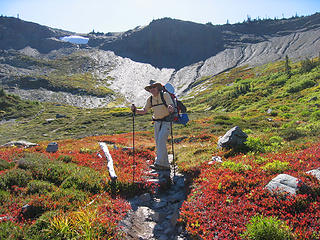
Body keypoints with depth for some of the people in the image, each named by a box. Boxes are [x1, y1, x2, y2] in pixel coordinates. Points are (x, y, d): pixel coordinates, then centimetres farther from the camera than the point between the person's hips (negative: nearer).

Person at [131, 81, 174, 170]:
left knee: (161, 141, -20)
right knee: (158, 143, 6)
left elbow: (172, 108, -23)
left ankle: (159, 163, -19)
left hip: (166, 122, -6)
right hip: (157, 123, 6)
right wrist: (135, 110, -13)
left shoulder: (165, 95, -12)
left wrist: (170, 108, -47)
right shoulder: (150, 99, 4)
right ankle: (165, 165, 17)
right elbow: (144, 111, 5)